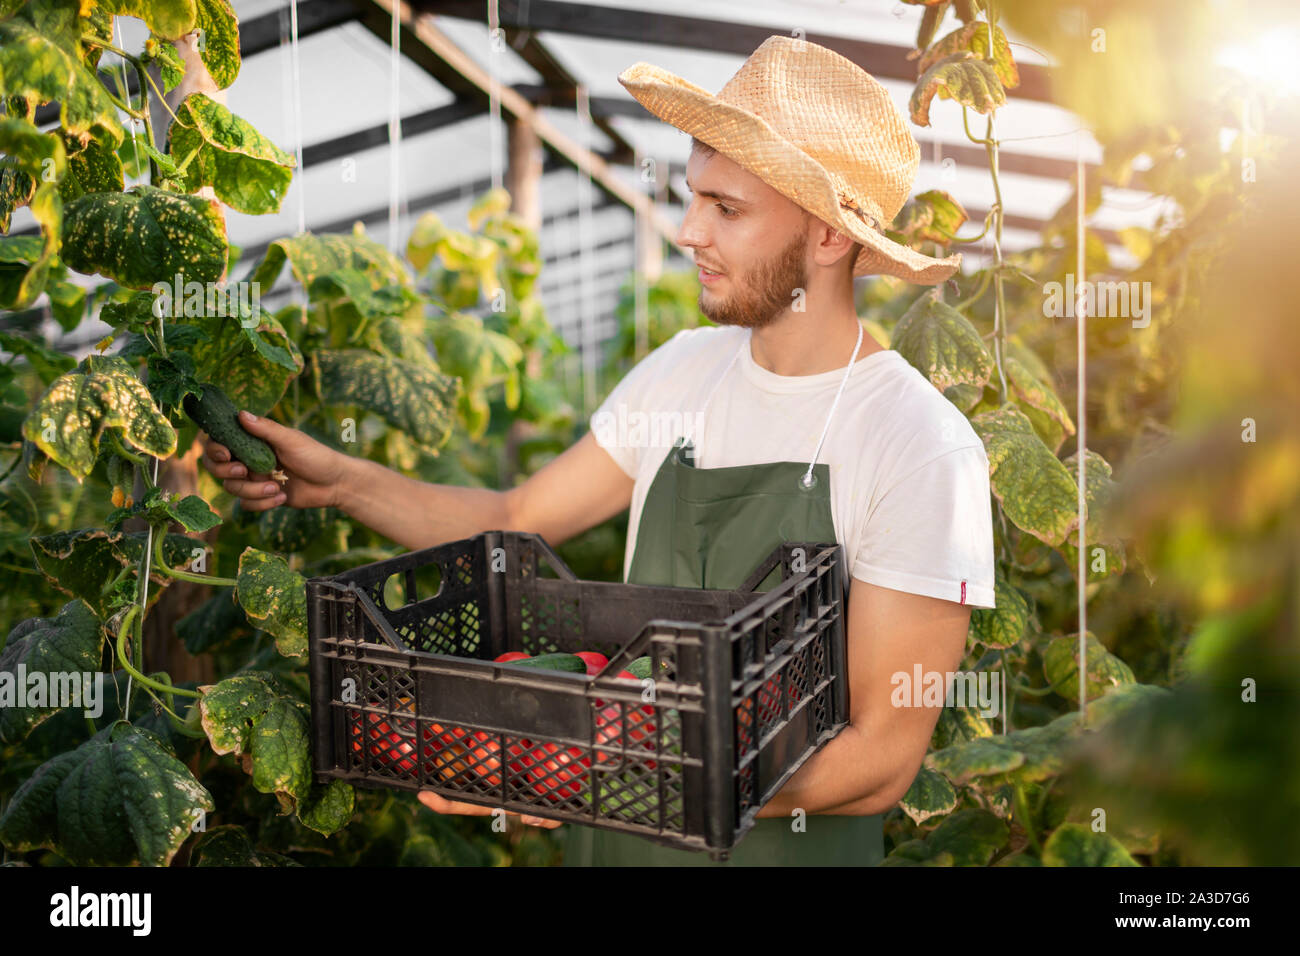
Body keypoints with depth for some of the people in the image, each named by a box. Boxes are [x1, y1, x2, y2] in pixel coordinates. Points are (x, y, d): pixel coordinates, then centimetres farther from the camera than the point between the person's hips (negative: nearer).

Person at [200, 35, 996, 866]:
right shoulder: (682, 371, -4)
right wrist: (338, 479, -11)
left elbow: (881, 762, -22)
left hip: (784, 844, -5)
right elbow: (517, 520, 3)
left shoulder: (922, 447, -22)